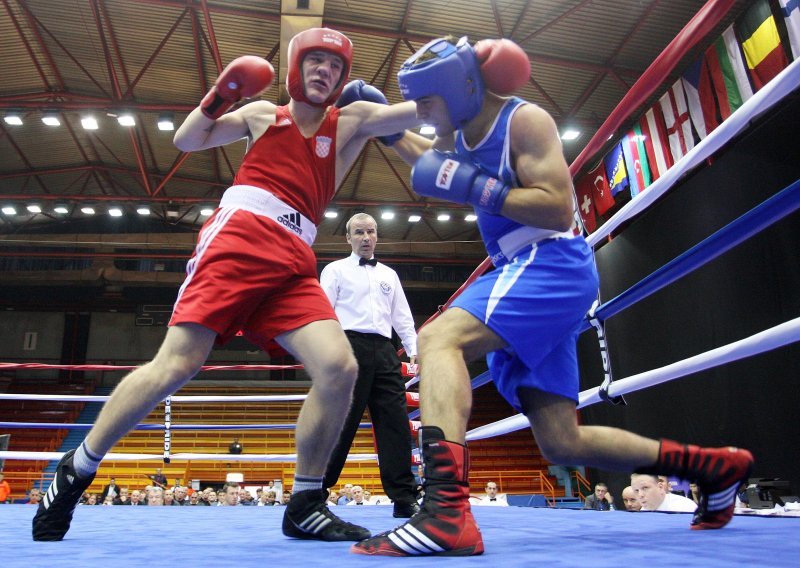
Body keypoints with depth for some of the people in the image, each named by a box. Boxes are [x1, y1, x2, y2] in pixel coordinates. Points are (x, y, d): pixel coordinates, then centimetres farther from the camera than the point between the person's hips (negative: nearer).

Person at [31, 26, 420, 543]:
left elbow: (421, 110, 11)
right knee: (177, 365, -11)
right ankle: (75, 471, 11)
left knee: (340, 368, -17)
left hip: (293, 266, 2)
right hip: (237, 237, -2)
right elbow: (187, 140, 24)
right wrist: (218, 97, 9)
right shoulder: (263, 114, 19)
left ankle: (305, 506, -2)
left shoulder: (350, 122, 19)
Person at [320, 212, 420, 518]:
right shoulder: (335, 270, 11)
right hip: (350, 346, -4)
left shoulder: (389, 275, 24)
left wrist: (414, 349, 9)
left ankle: (404, 499, 1)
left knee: (396, 422, -2)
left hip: (384, 351, 4)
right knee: (340, 422, -7)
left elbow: (403, 317, 22)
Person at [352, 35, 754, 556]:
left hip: (554, 264, -9)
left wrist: (472, 186, -20)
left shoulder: (525, 121, -7)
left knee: (438, 340, -30)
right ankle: (715, 465, 22)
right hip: (525, 277, 9)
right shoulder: (458, 134, 16)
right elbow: (427, 160, 39)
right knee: (562, 442, 8)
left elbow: (559, 209, -18)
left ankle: (447, 513, -40)